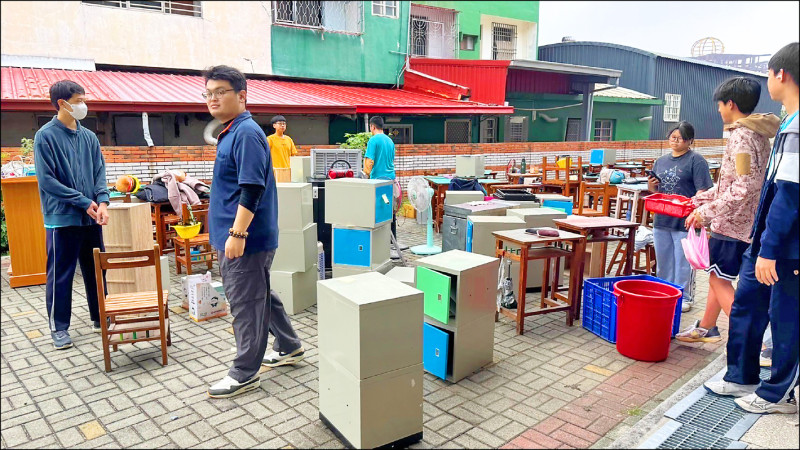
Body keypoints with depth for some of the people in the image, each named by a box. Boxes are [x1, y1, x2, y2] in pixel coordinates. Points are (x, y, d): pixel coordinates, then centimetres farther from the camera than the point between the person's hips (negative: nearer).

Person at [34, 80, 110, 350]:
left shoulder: (89, 137, 9)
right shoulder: (46, 136, -7)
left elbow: (99, 173, 8)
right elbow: (46, 179, -11)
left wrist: (102, 201, -9)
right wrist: (83, 202, -14)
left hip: (91, 217, 5)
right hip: (62, 218, -5)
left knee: (97, 270, 12)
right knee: (60, 275, 4)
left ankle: (100, 318, 26)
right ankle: (59, 328, 15)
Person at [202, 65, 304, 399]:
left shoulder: (246, 134, -16)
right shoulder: (230, 132, 15)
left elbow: (252, 189, -23)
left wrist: (237, 233, -26)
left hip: (245, 239, -10)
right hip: (232, 237, 10)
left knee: (245, 303, 1)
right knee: (261, 296, 19)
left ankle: (245, 373, 14)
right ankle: (289, 347, 34)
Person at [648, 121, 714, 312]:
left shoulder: (696, 160, -4)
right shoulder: (661, 161, 15)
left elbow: (703, 191, -12)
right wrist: (651, 186, 0)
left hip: (685, 221, -6)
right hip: (661, 219, 6)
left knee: (683, 263, 2)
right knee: (663, 261, 15)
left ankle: (684, 298, 15)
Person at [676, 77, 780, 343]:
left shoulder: (742, 136, -18)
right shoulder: (757, 134, 13)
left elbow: (743, 188, -25)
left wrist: (706, 212, -20)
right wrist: (699, 201, 19)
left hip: (733, 223, -10)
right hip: (746, 222, 10)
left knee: (720, 279, -2)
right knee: (717, 274, 19)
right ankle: (706, 328, 32)